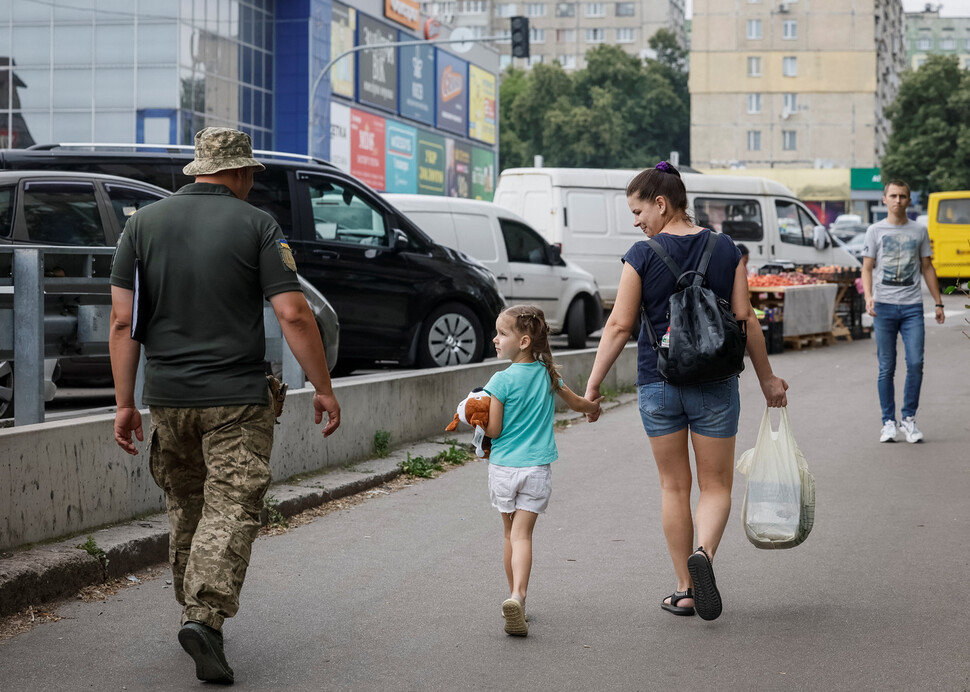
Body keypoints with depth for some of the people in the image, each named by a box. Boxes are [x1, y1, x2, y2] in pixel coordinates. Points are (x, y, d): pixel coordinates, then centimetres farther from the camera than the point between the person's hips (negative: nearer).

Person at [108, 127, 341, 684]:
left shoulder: (144, 224, 6)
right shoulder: (257, 225, -4)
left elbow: (122, 321, 2)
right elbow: (294, 314, -10)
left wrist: (125, 403, 4)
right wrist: (324, 388, -3)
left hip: (168, 398, 4)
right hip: (238, 398, -4)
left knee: (186, 508, 18)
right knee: (232, 509, -4)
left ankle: (195, 611, 26)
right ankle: (206, 615, -20)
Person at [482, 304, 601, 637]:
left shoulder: (501, 380, -11)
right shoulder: (547, 375, 4)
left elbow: (493, 430, -10)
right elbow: (577, 403, 22)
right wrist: (594, 406, 44)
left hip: (503, 468, -2)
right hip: (537, 469, 2)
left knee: (511, 534, 14)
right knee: (522, 534, -6)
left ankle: (516, 598, 25)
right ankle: (517, 596, -27)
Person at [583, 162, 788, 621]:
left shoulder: (642, 256, -7)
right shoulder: (725, 250, -1)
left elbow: (619, 326, -8)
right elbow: (745, 319, 0)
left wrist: (592, 385, -1)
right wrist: (767, 379, 11)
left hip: (658, 384, -1)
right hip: (715, 385, 1)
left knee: (674, 487, 12)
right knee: (716, 485, 9)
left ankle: (685, 590, 15)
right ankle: (703, 553, -20)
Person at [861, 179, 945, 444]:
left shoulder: (919, 231, 11)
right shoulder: (875, 231, 6)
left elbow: (927, 267, 16)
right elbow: (867, 268, 4)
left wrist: (938, 302, 12)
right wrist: (868, 296, -13)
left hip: (912, 306, 1)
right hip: (884, 306, -1)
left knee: (915, 363, -8)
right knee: (886, 369, 1)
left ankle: (909, 419, 4)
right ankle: (888, 422, 8)